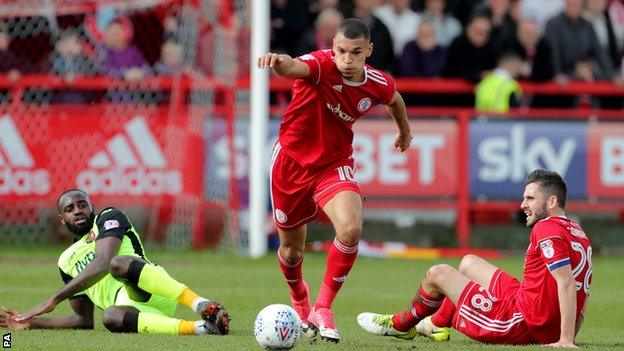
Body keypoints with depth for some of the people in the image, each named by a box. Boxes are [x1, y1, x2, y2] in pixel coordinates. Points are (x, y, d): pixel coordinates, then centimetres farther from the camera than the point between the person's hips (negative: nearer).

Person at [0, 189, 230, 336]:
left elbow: (102, 264, -6)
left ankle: (200, 305, -39)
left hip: (152, 293, -3)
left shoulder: (109, 218, 13)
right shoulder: (67, 261, 31)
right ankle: (199, 328, -42)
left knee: (118, 264, -38)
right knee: (111, 318, -38)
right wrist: (31, 323, 22)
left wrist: (54, 299, -10)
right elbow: (83, 320, 32)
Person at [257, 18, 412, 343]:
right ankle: (299, 300, 48)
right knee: (291, 248, 12)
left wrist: (404, 130, 33)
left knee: (351, 229, -27)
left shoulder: (378, 85, -11)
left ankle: (322, 309, -12)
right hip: (291, 160, -2)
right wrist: (280, 62, -74)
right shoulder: (321, 66, -25)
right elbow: (295, 67, -50)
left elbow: (394, 99, 15)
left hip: (334, 165, 2)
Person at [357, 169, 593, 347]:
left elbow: (566, 282, -29)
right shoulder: (579, 234, 11)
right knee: (468, 263, 29)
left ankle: (401, 325, 36)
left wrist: (565, 341, -30)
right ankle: (437, 325, 41)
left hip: (521, 324, -10)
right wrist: (567, 335, 10)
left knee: (437, 274, 9)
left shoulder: (547, 229, -20)